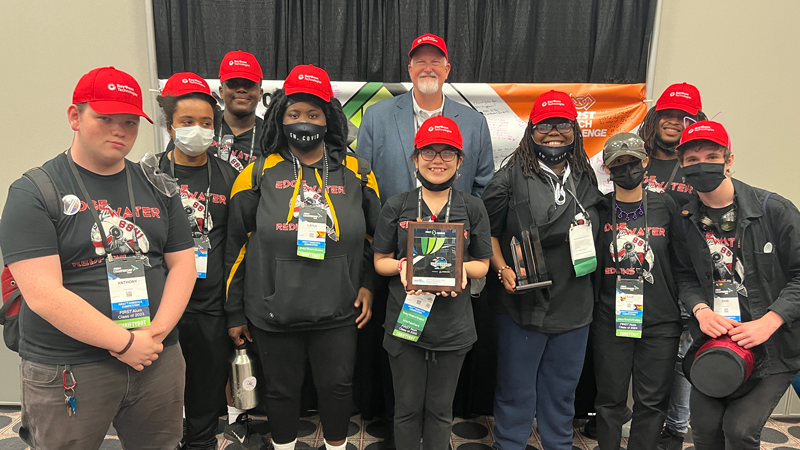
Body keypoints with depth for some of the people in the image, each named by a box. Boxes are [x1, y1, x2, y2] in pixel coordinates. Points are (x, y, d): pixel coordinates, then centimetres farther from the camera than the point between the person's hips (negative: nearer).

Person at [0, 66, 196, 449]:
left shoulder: (157, 188, 7)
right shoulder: (33, 193, -6)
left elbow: (182, 264, 5)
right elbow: (42, 294, -15)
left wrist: (157, 332, -10)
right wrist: (126, 343, -17)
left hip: (158, 360, 4)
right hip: (66, 372, -3)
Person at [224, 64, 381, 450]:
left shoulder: (356, 174, 1)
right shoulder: (257, 175, -2)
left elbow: (374, 237, 11)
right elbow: (236, 247, 2)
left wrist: (368, 285, 2)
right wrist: (234, 313, 4)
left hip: (337, 312, 1)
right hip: (273, 313, 0)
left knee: (337, 386, 15)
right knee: (282, 389, 16)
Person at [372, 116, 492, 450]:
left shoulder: (473, 208, 1)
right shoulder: (396, 207, 0)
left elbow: (482, 265, 6)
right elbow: (380, 261, 4)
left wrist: (461, 268, -16)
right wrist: (403, 266, -17)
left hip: (453, 326, 1)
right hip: (405, 320, 0)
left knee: (440, 408, 16)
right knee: (408, 406, 14)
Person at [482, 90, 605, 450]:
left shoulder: (586, 179, 8)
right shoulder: (513, 175, -6)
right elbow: (486, 228, -4)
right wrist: (503, 269, -14)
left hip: (573, 307, 4)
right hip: (522, 303, -4)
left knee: (562, 393, 19)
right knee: (516, 393, 9)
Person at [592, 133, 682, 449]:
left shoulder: (666, 207, 3)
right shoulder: (598, 210, 1)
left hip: (660, 320, 1)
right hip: (611, 321, 0)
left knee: (652, 401, 10)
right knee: (610, 399, 11)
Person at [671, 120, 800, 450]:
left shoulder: (773, 209, -9)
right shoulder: (685, 221, 3)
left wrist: (768, 323, -18)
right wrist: (700, 310, -10)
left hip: (772, 348, -3)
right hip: (713, 340, 3)